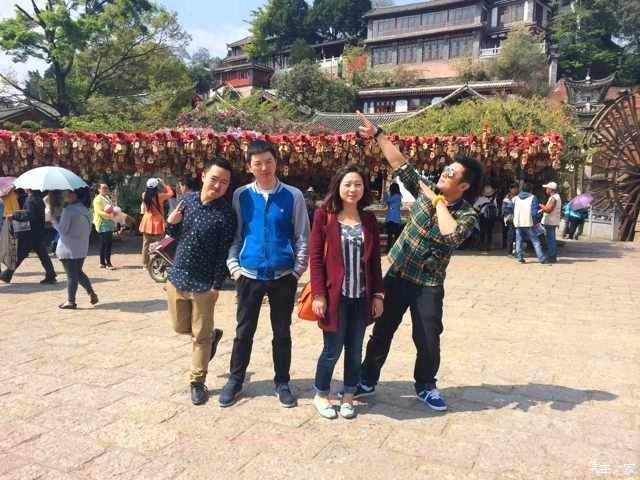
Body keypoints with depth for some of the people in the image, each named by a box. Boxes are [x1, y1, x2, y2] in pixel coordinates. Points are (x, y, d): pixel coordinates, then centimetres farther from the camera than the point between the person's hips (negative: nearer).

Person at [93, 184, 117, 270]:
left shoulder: (107, 198, 21)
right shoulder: (98, 199, -8)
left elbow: (111, 210, 30)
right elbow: (99, 212, -18)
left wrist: (114, 213, 9)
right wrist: (109, 215, -29)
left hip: (109, 224, 9)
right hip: (103, 224, -9)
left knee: (104, 244, 10)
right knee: (108, 243, -14)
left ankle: (102, 263, 14)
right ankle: (108, 263, -13)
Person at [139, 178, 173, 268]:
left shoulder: (144, 195, 0)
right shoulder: (159, 196, -14)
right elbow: (170, 193, -1)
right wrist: (165, 185, 11)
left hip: (147, 223, 5)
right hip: (157, 223, -5)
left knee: (146, 245, 11)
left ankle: (145, 264, 17)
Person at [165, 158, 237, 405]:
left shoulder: (226, 214, -15)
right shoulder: (187, 198, 1)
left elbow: (224, 253, -13)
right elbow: (175, 235, 12)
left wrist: (217, 285, -13)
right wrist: (171, 223, -10)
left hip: (203, 284, -5)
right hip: (177, 277, 5)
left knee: (200, 337, 6)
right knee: (180, 327, 19)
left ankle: (197, 383, 23)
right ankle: (212, 335, 46)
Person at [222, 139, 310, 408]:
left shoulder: (293, 196, -2)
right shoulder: (241, 196, 1)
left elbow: (302, 236, 1)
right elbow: (234, 235, 5)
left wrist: (298, 270, -4)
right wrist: (234, 266, -2)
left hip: (283, 276, 0)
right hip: (249, 275, 1)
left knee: (282, 332, 11)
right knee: (244, 331, 10)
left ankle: (282, 383, 27)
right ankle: (235, 381, 27)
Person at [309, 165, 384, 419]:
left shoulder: (369, 220, 7)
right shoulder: (324, 215, -4)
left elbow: (375, 260, 9)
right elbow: (315, 257, -7)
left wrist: (378, 294, 5)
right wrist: (318, 294, -12)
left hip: (361, 297, 4)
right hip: (334, 295, -4)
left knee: (355, 350, 11)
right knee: (333, 349, 3)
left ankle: (348, 396, 29)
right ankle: (321, 395, 26)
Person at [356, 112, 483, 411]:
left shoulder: (467, 214, -12)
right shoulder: (427, 191, -1)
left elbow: (451, 235, -33)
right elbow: (401, 165, -1)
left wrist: (439, 202, -23)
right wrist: (377, 134, -4)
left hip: (428, 284, -3)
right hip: (397, 274, 3)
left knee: (428, 340, 6)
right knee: (382, 331, 12)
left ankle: (425, 386, 31)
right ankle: (367, 380, 28)